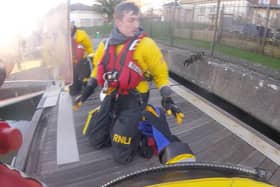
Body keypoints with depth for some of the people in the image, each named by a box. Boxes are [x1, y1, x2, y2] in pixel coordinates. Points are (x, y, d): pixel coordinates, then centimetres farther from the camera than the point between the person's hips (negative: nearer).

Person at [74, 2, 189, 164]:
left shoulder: (146, 44, -13)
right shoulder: (106, 44, 2)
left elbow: (161, 74, -4)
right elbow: (98, 70, 17)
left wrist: (167, 99, -13)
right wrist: (86, 92, 16)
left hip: (133, 100, -5)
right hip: (111, 97, 6)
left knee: (121, 156, -4)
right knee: (96, 141, 16)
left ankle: (141, 135, 20)